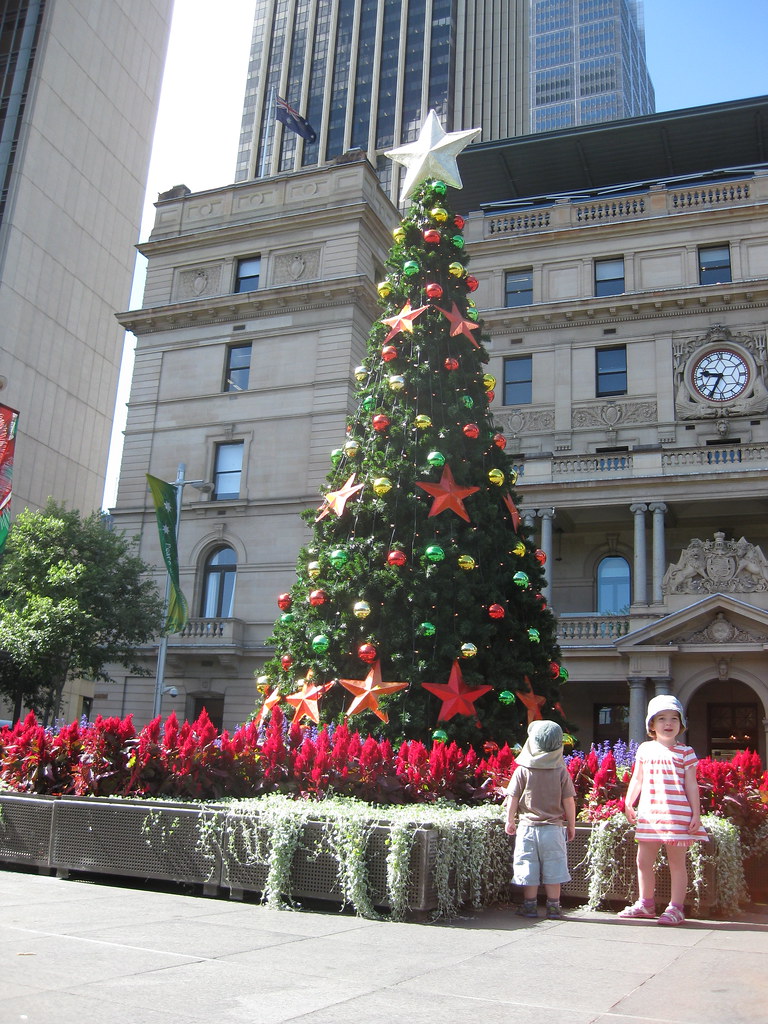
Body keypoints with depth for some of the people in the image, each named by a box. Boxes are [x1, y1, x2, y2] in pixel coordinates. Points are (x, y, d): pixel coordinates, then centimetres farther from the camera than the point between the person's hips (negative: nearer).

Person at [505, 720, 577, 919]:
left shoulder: (522, 770, -6)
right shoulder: (561, 771, -5)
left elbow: (512, 798, -4)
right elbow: (568, 801, -2)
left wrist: (510, 821, 8)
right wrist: (571, 825, 9)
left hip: (527, 827, -1)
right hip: (553, 828, 1)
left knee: (528, 868, 8)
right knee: (553, 870, 9)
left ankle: (529, 906, 14)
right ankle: (553, 907, 13)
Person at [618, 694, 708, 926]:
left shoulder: (685, 752, 0)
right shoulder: (645, 750, 9)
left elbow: (691, 785, 0)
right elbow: (636, 779, 14)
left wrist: (696, 813, -5)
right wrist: (628, 803, 7)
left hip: (677, 815, -4)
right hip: (649, 814, 4)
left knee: (676, 861, 3)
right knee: (643, 861, 10)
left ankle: (675, 908, 11)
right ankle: (646, 904, 25)